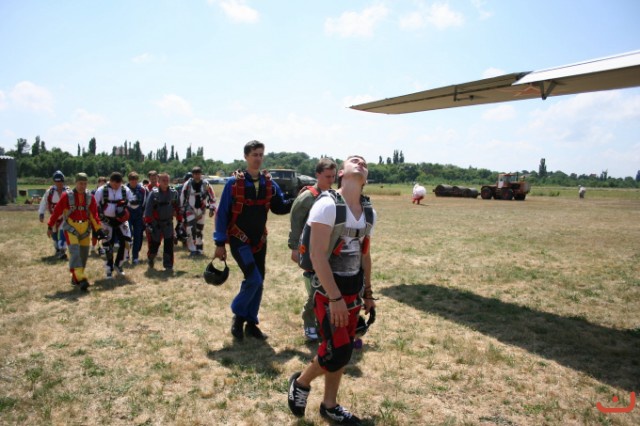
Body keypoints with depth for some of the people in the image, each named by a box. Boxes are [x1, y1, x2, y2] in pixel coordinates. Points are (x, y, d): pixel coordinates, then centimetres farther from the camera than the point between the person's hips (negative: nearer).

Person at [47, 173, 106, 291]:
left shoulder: (90, 197, 3)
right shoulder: (67, 196, -8)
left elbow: (94, 214, 4)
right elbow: (57, 211, -2)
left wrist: (99, 230, -2)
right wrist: (50, 226, 0)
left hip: (85, 227, 4)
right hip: (71, 227, -4)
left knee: (84, 253, 8)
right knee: (74, 251, -15)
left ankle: (76, 278, 24)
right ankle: (80, 279, -21)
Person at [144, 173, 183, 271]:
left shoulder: (174, 193, -1)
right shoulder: (154, 193, -11)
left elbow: (177, 207, 8)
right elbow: (148, 209, -11)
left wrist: (179, 221, 8)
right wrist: (148, 223, -16)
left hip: (168, 222, 2)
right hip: (156, 223, -2)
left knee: (169, 244, -5)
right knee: (154, 243, 8)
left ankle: (168, 265, 3)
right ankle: (151, 258, 39)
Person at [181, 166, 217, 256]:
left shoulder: (206, 184, -7)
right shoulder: (187, 184, -8)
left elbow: (212, 197, -1)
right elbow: (182, 197, 2)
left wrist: (212, 209, -5)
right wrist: (182, 209, 4)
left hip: (201, 210, 2)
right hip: (190, 210, -2)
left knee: (199, 229, 11)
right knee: (191, 229, -13)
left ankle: (199, 249, 22)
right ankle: (192, 249, -7)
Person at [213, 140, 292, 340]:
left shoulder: (269, 184, 2)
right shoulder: (234, 183, -10)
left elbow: (280, 207, 7)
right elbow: (222, 213, -8)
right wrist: (220, 243, -10)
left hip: (259, 240, 5)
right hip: (239, 240, -5)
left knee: (258, 283, 8)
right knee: (254, 279, -16)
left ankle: (251, 323, 24)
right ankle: (238, 315, 9)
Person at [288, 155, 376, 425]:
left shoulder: (369, 212, 6)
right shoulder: (327, 205, -17)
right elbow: (317, 255, -21)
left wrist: (367, 293, 15)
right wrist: (335, 297, -24)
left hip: (354, 289, 7)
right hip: (329, 289, -7)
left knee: (343, 351, 12)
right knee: (337, 351, -9)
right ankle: (300, 383, 20)